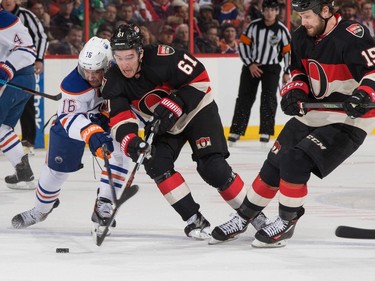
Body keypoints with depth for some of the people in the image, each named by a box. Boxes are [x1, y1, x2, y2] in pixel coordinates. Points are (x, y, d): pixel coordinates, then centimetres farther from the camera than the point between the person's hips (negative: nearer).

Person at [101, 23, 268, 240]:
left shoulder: (161, 58, -30)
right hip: (164, 125, 5)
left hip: (197, 110, -5)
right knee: (156, 163, -18)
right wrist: (129, 140, -39)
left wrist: (176, 105, -30)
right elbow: (120, 117, -20)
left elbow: (199, 77, -23)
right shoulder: (114, 81, -15)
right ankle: (195, 219, -9)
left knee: (212, 167, -16)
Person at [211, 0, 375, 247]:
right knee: (274, 163, 8)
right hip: (313, 113, 8)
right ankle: (244, 217, 24)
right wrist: (294, 90, -5)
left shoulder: (353, 36, -23)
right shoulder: (302, 37, 2)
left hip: (349, 119, -8)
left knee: (295, 161, -20)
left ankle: (287, 222, -2)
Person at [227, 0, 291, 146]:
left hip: (271, 68, -1)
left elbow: (288, 51, 1)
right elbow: (243, 44, -4)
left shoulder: (282, 30, -8)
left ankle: (265, 132, -4)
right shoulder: (254, 26, -8)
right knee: (244, 98, 1)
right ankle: (235, 132, 5)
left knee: (268, 98, -9)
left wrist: (287, 72, 1)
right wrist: (250, 64, -10)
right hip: (251, 66, 1)